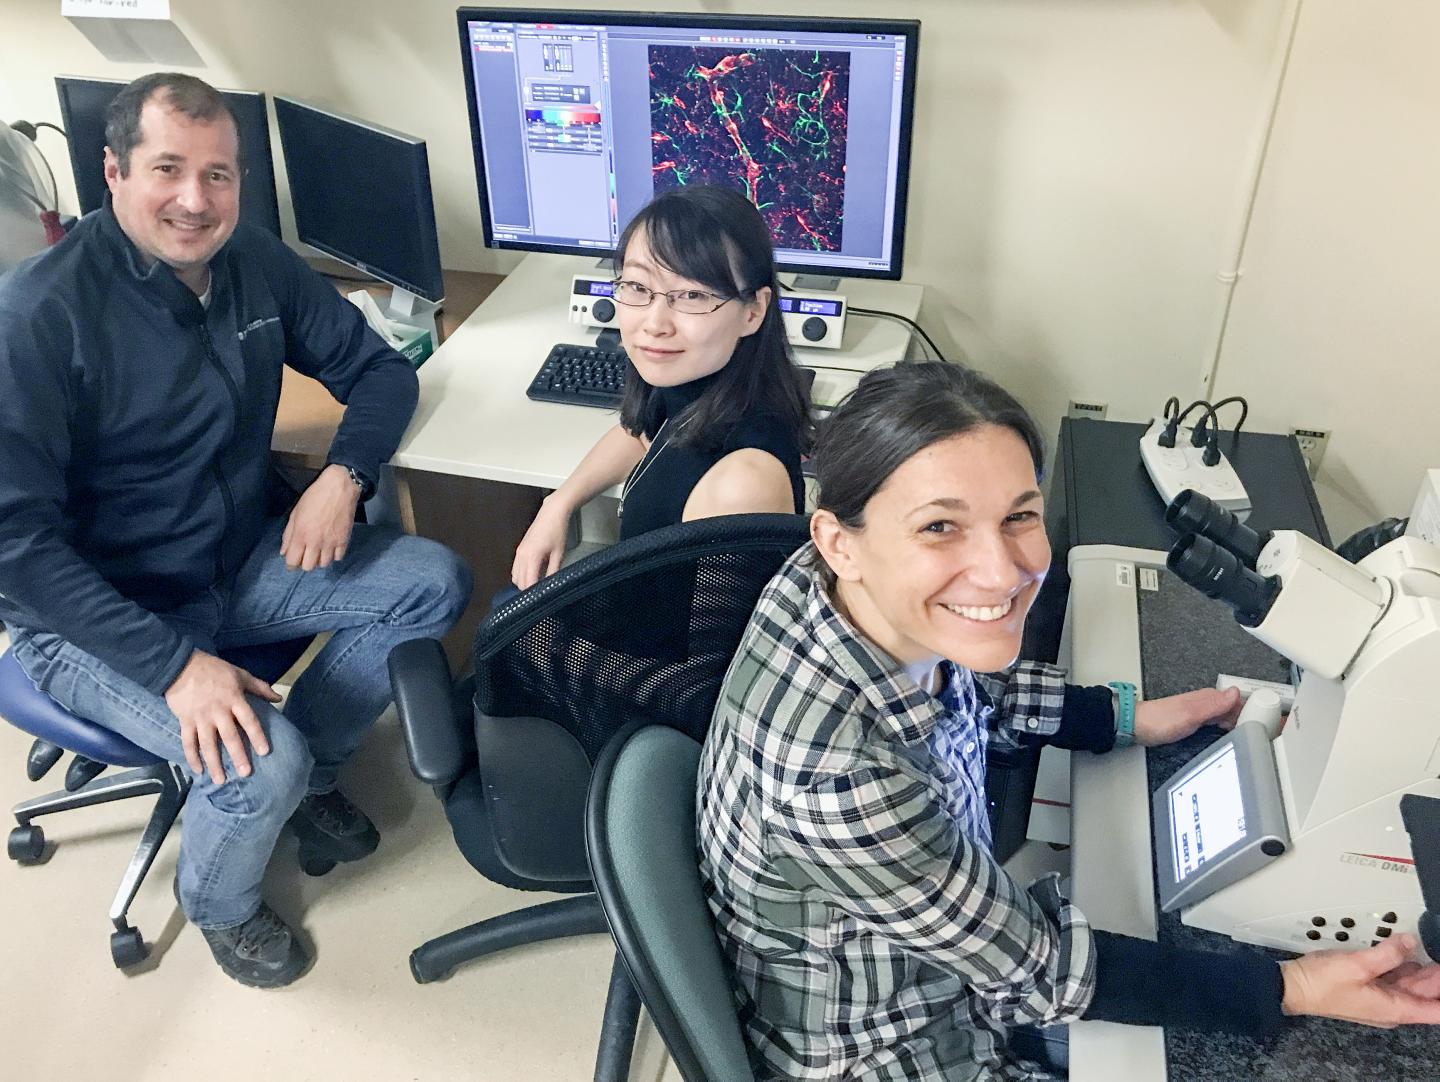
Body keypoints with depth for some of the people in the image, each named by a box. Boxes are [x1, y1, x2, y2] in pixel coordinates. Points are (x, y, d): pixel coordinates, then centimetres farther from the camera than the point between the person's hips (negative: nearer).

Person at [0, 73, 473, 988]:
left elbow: (379, 369, 5)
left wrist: (344, 475, -16)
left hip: (241, 560, 7)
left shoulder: (259, 267, -4)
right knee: (264, 760, -27)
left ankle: (308, 772, 12)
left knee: (437, 584, -6)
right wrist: (175, 665, -31)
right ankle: (219, 905, 11)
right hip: (96, 614, -6)